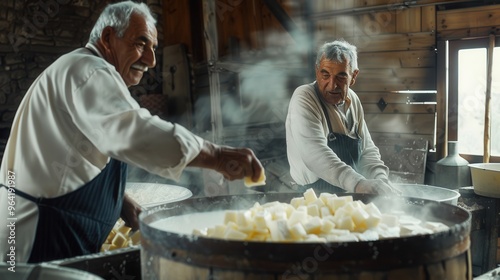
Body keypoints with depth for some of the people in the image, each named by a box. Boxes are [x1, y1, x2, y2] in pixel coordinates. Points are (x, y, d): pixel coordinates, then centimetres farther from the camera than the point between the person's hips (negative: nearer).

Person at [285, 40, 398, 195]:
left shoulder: (353, 100, 4)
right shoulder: (303, 99, -16)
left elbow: (367, 150, 7)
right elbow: (315, 154, -28)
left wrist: (381, 180, -12)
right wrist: (358, 184, -40)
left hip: (353, 191, 6)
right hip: (316, 194, -6)